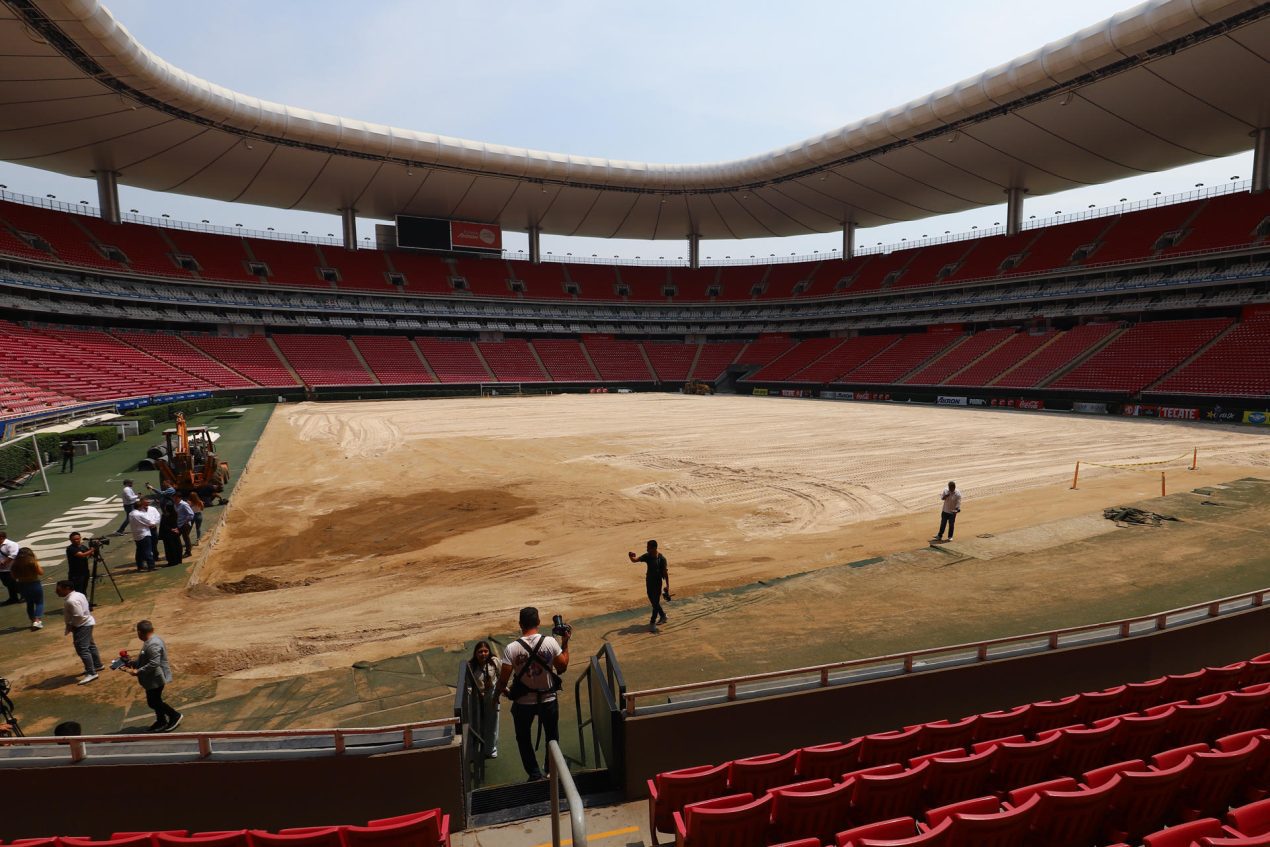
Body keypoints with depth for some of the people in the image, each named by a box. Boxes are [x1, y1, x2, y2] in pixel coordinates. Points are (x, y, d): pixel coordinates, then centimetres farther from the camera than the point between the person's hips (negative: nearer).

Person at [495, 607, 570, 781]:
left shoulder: (512, 648, -18)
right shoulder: (550, 642, -17)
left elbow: (504, 678, -15)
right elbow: (562, 667, -9)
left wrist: (498, 693, 5)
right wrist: (565, 643, -1)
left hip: (523, 703, -1)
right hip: (548, 700, 1)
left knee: (523, 738, 23)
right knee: (552, 737, 24)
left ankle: (534, 774, 26)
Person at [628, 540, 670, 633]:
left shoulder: (661, 558, -16)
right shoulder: (647, 556, -4)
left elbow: (665, 572, -14)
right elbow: (635, 559, -8)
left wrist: (667, 585, -18)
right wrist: (631, 557, -31)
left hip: (657, 583, -5)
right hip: (649, 582, 5)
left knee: (656, 603, -2)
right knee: (653, 602, 16)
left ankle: (652, 622, 8)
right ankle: (663, 615, 38)